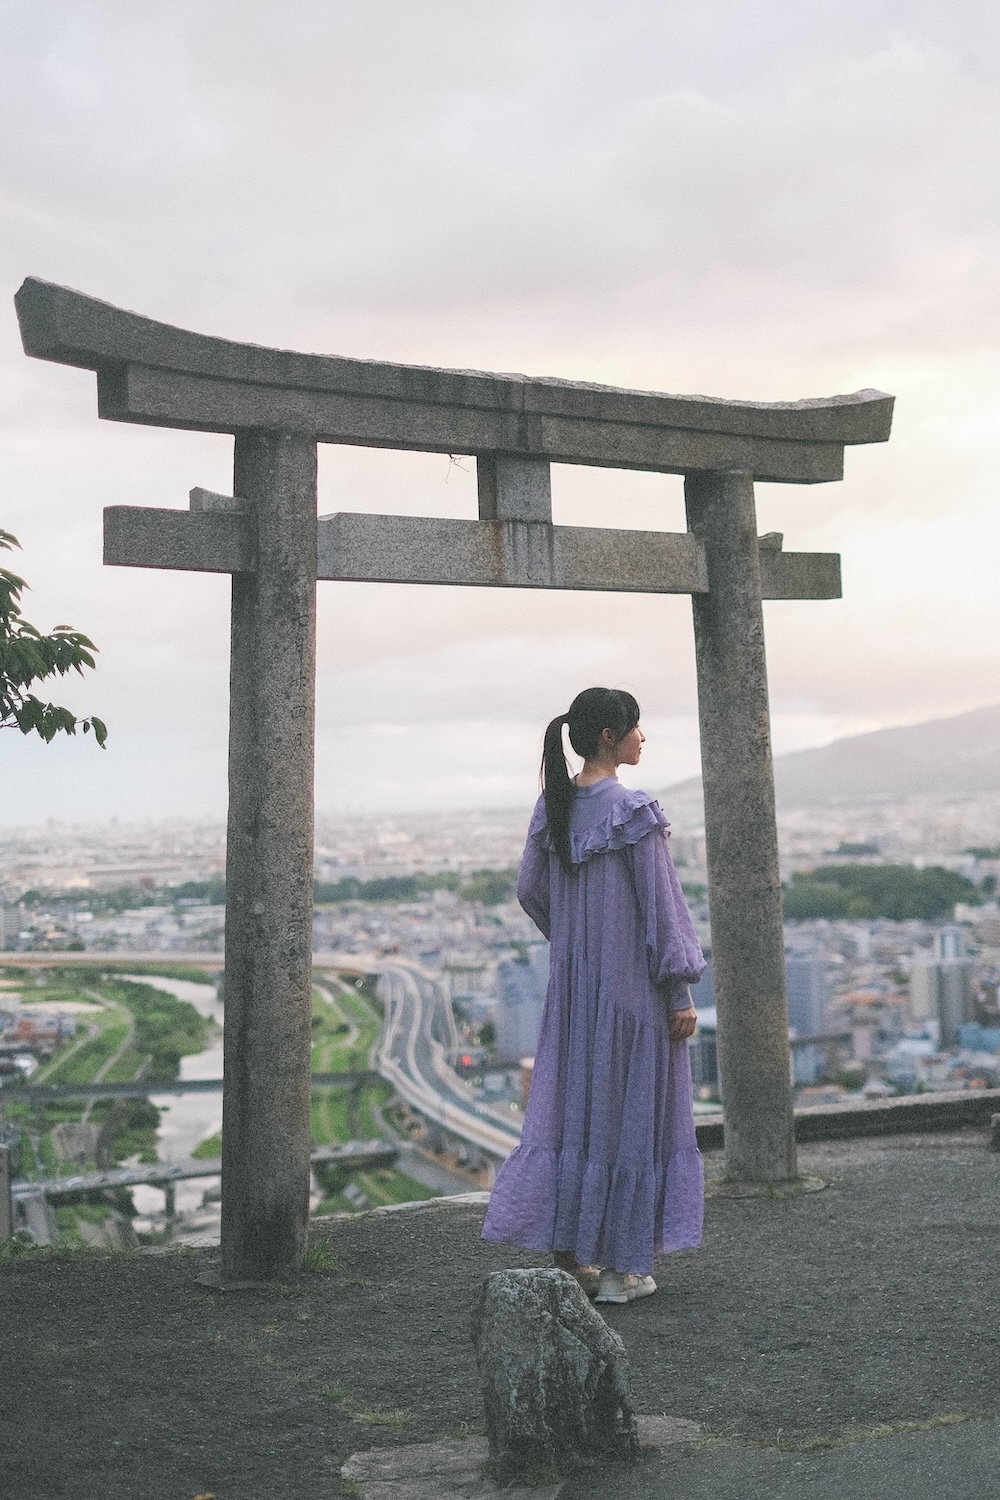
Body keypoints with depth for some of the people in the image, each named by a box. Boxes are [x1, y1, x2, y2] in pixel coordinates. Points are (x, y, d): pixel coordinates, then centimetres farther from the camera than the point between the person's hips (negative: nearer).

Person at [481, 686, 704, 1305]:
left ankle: (568, 1252, 17)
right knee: (631, 1111, 4)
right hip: (634, 983, -6)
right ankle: (620, 1267, 12)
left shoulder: (553, 808, 4)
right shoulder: (634, 812, -15)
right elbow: (661, 906, -14)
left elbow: (530, 892, 11)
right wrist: (682, 992, -9)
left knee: (571, 1104, 13)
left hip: (573, 983, 6)